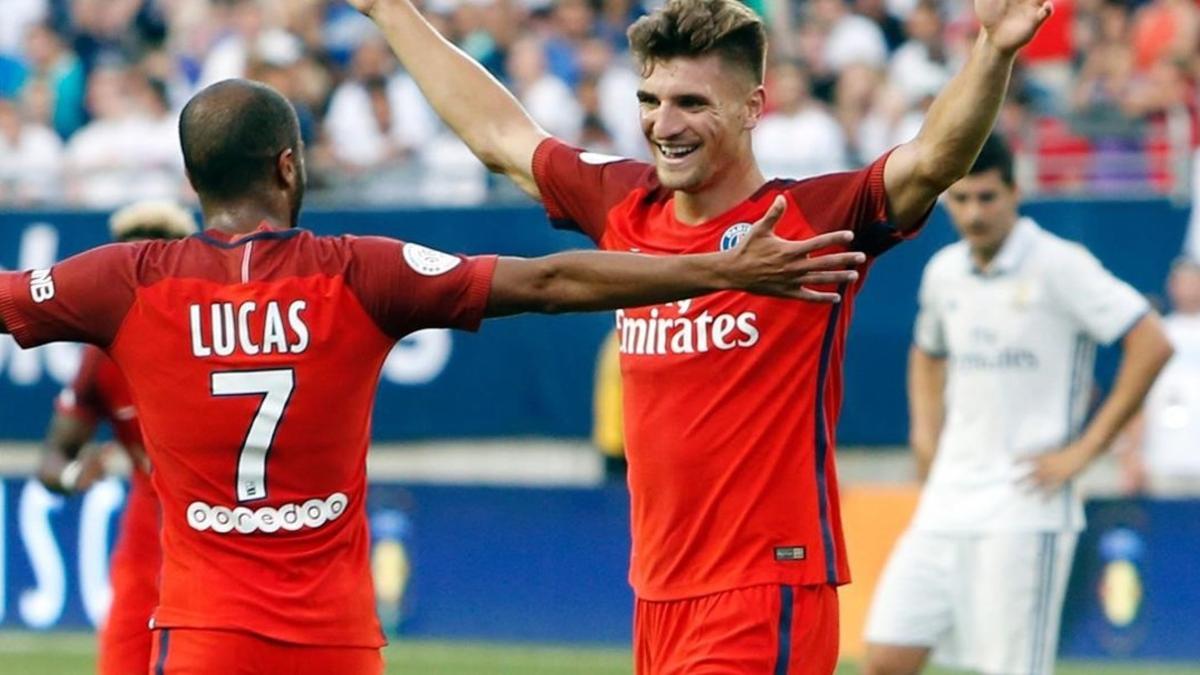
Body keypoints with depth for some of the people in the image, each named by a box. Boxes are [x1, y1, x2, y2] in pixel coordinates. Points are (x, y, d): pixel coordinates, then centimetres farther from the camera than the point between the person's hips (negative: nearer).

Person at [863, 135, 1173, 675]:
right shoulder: (944, 272, 12)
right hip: (946, 505, 6)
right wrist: (925, 431, 14)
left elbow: (1151, 345, -14)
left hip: (1024, 506, -6)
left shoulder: (1059, 266, -9)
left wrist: (1084, 449, -14)